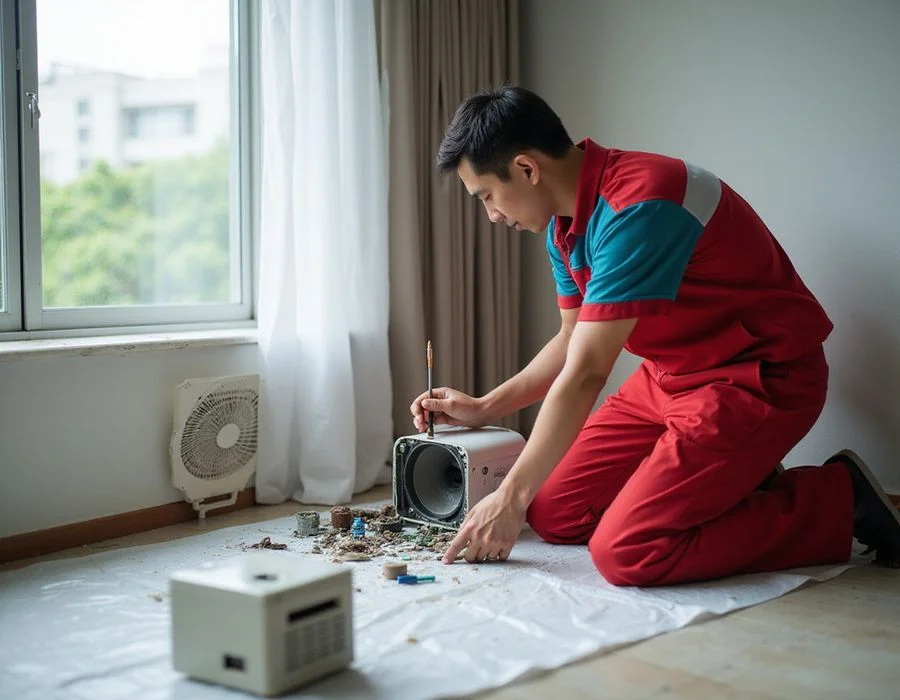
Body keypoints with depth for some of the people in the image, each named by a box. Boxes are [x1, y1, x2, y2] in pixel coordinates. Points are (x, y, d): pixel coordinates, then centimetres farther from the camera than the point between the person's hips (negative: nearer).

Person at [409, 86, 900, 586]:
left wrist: (511, 498, -18)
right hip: (669, 376, 9)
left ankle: (838, 501, -5)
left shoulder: (635, 207, -27)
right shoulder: (565, 223, 4)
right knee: (552, 515, 3)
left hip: (761, 378, -9)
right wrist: (484, 409, 12)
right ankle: (732, 485, 13)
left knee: (624, 553, -21)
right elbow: (571, 342, 17)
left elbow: (585, 374, -26)